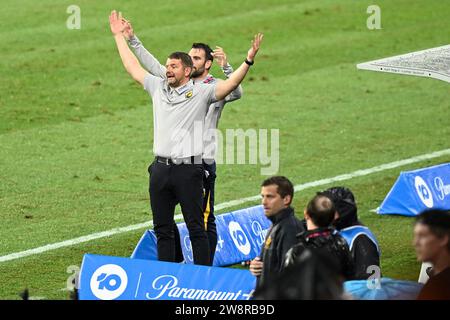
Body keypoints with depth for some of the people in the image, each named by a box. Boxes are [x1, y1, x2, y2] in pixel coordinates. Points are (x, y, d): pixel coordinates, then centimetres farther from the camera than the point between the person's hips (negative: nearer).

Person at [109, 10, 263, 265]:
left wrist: (249, 60, -28)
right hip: (161, 168, 5)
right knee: (162, 228, 10)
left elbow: (231, 84, -15)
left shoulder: (201, 92, -3)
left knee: (196, 227, -2)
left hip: (189, 170, -5)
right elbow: (133, 67, 23)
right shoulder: (158, 88, 12)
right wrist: (119, 36, 28)